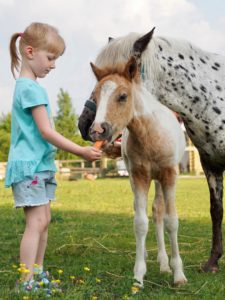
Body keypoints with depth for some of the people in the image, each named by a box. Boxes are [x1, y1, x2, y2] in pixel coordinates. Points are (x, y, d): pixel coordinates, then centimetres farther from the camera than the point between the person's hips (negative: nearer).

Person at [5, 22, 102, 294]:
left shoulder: (28, 86, 15)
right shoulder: (31, 88, -15)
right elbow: (46, 131, -19)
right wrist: (82, 152, -16)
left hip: (40, 164, 10)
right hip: (29, 165, -10)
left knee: (43, 221, 13)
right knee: (36, 221, -11)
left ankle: (38, 275, 22)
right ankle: (26, 283, -8)